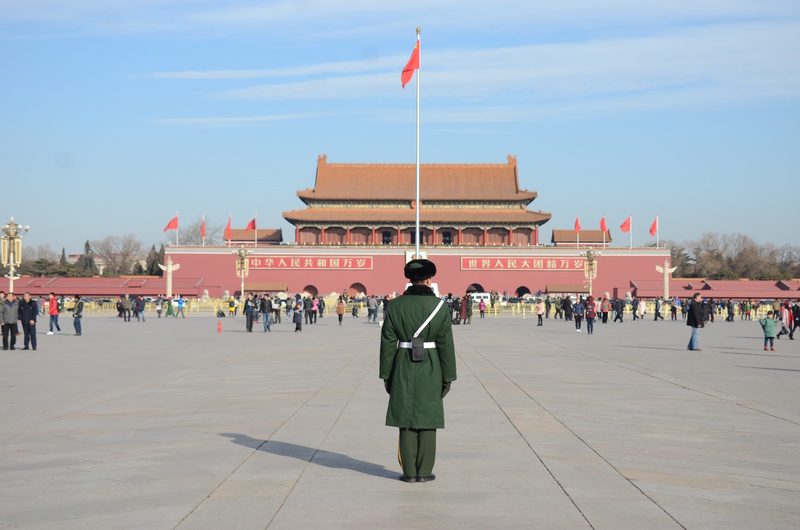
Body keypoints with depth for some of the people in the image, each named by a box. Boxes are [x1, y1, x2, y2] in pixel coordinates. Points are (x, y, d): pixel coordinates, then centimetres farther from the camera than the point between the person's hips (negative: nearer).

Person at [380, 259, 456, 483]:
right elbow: (446, 345, -7)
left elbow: (388, 343, -3)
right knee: (427, 420, 7)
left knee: (406, 420, 7)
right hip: (430, 370, -1)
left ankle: (409, 471, 7)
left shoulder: (396, 306, -3)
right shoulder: (440, 307, -7)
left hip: (403, 368, 1)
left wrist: (386, 375, 5)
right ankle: (424, 471, 8)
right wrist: (448, 377, 0)